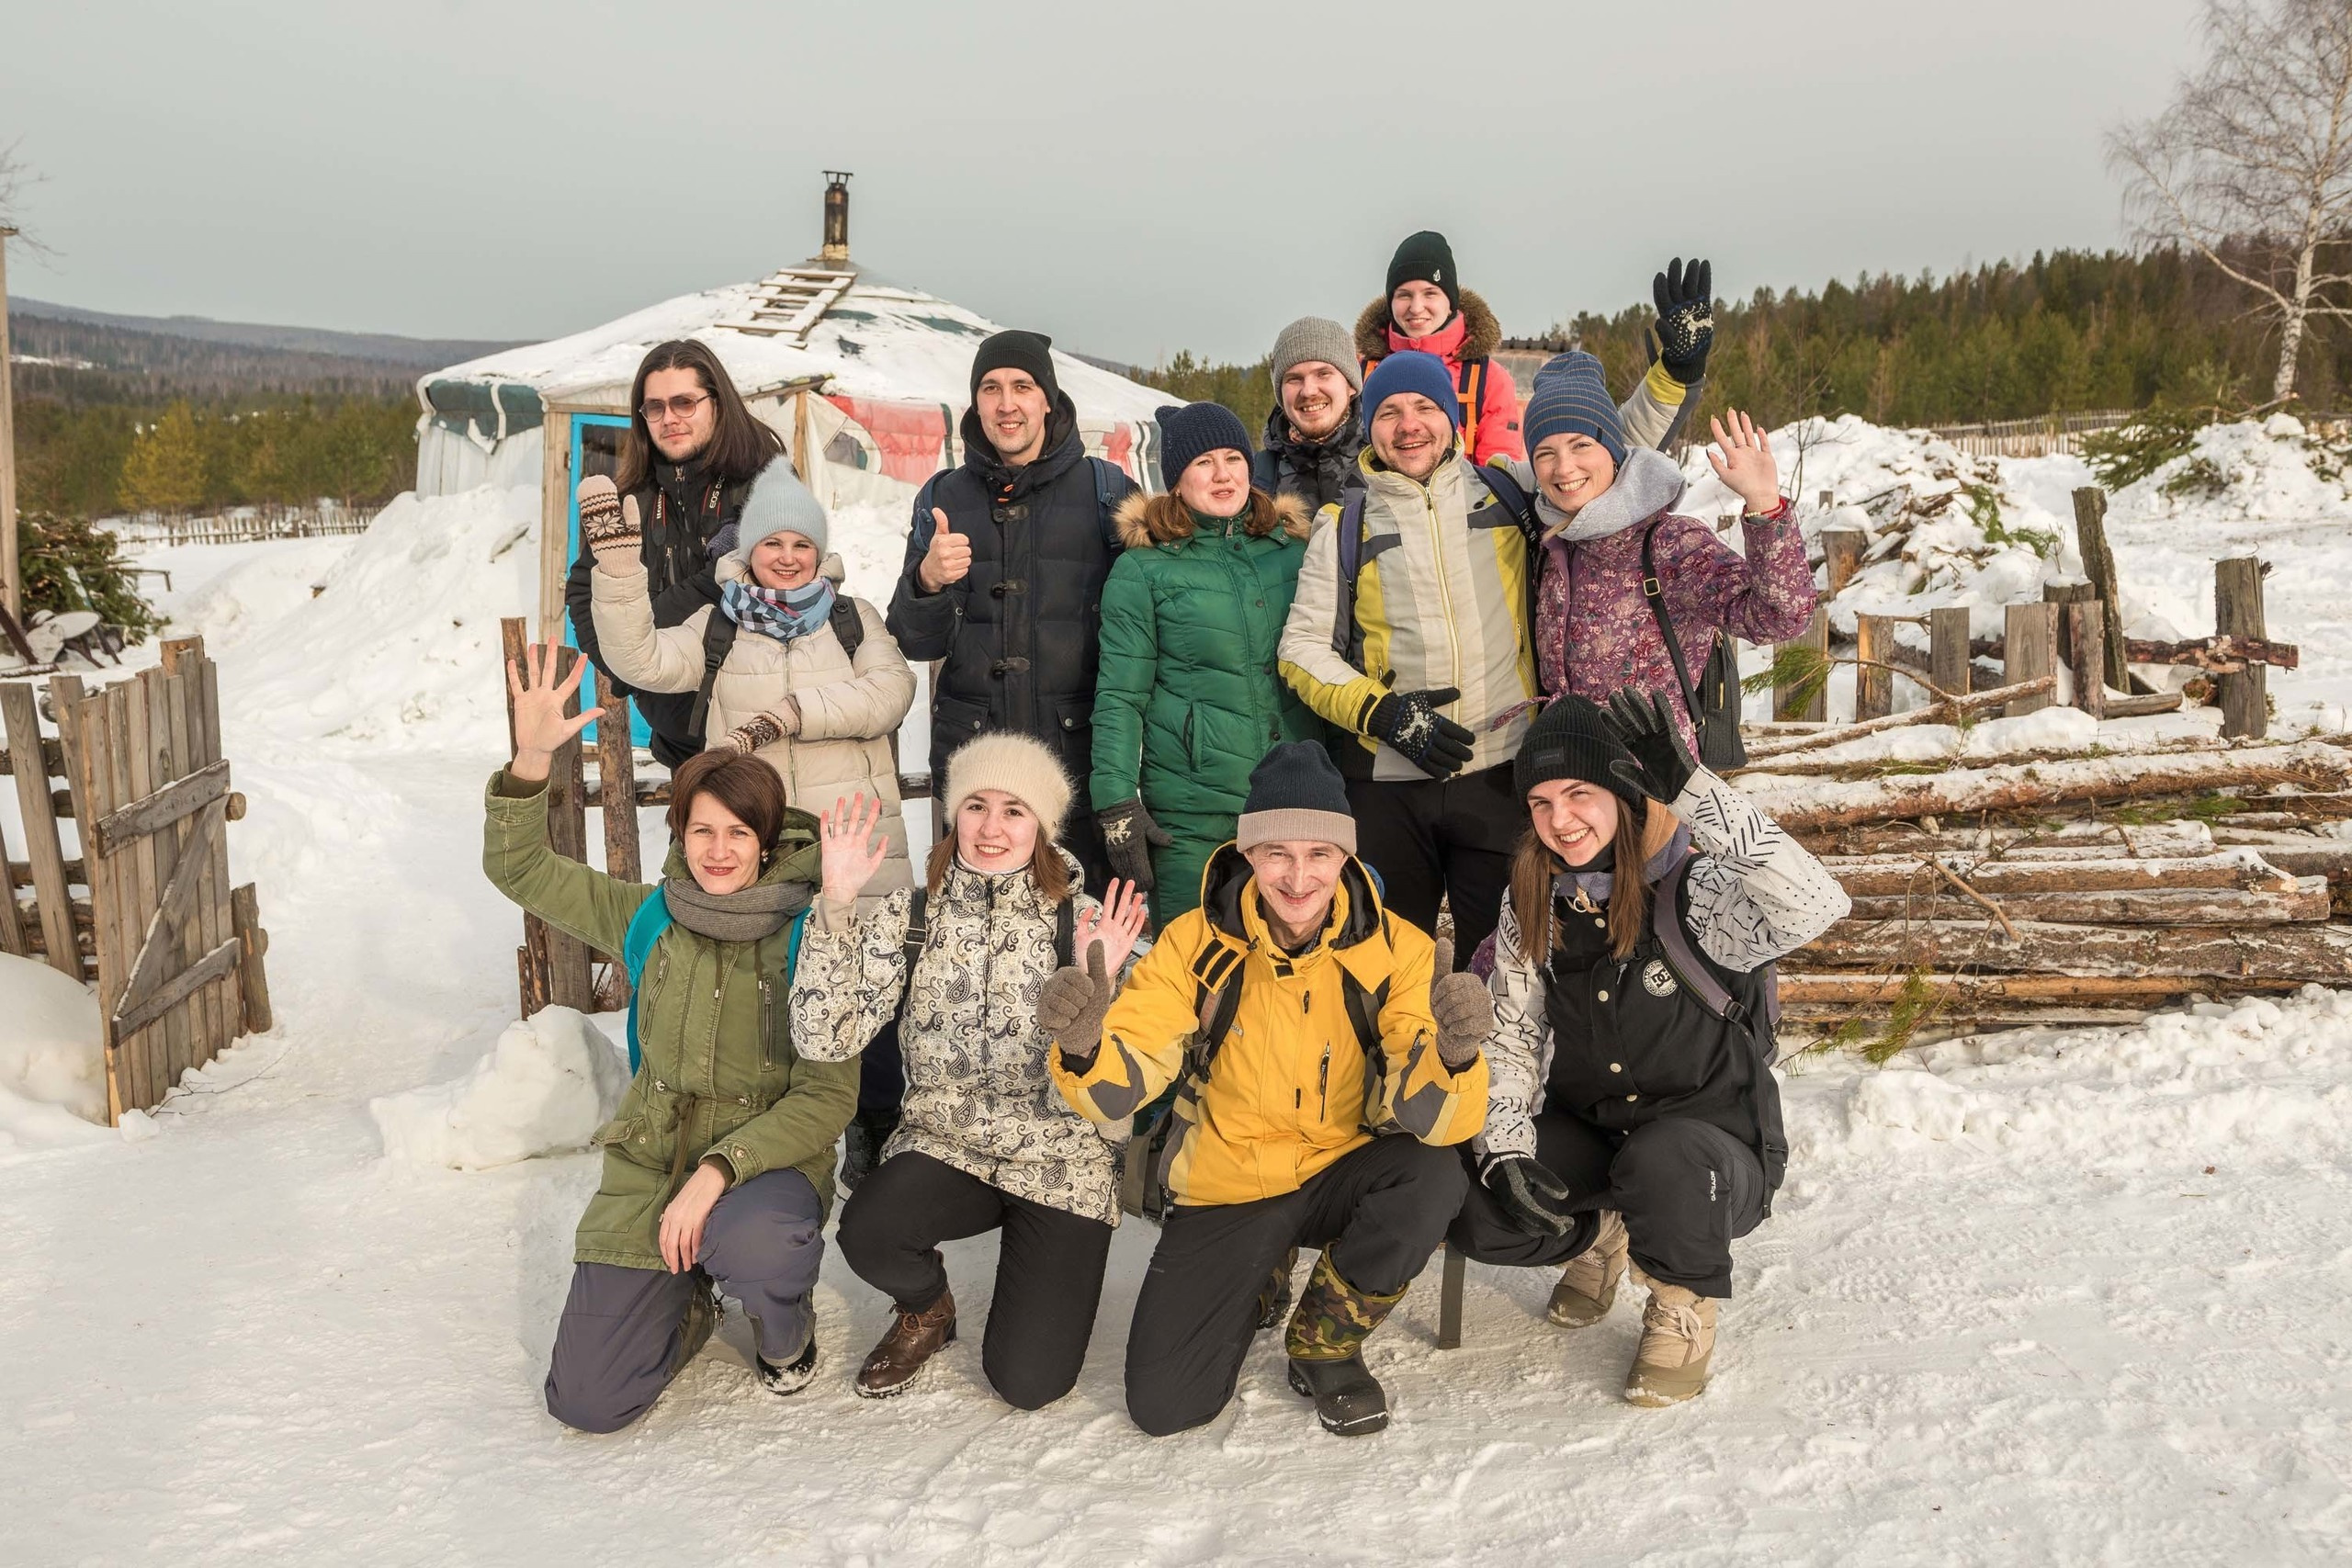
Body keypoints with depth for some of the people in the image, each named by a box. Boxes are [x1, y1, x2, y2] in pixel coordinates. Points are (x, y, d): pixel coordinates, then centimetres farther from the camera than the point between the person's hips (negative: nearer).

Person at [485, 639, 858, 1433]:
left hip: (767, 1159, -3)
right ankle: (687, 1304, 29)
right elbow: (519, 868, 2)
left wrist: (720, 1170, -27)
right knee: (587, 1401, -4)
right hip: (650, 1159, 3)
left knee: (749, 1244, -40)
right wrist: (530, 759, -14)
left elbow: (829, 1094, -16)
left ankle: (785, 1329, -1)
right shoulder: (650, 916, 0)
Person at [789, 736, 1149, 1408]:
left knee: (1029, 1381, -9)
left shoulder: (1084, 923, -9)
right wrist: (835, 908, -23)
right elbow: (824, 1038, -16)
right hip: (944, 1146, 2)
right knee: (868, 1232, -31)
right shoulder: (909, 918, -4)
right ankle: (927, 1308, 7)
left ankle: (1052, 1276, 27)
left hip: (1061, 1162, -1)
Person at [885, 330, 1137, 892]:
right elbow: (916, 644, 10)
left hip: (1082, 751, -2)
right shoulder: (944, 498, 12)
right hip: (971, 756, 2)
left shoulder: (1106, 489, 5)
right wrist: (927, 581, -12)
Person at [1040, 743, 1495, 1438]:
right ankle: (1258, 1286, 23)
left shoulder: (1395, 950, -14)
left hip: (1341, 1173, 0)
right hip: (1225, 1193, 0)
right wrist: (1082, 1046, -40)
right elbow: (1117, 1087, -17)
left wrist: (1452, 1054, -44)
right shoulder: (1196, 943, -13)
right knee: (1162, 1406, -11)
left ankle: (1326, 1340, -3)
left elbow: (1425, 1116, -21)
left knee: (1434, 1177, -32)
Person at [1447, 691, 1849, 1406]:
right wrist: (1506, 1150, -16)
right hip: (1586, 1134, 5)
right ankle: (1599, 1234, 14)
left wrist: (1691, 787, -46)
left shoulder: (1695, 892, -20)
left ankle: (1684, 1305, -4)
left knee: (1661, 1161, -39)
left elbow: (1813, 906, -41)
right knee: (1474, 1214, -20)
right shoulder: (1533, 907, -3)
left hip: (1714, 1143, -5)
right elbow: (1508, 1038, 0)